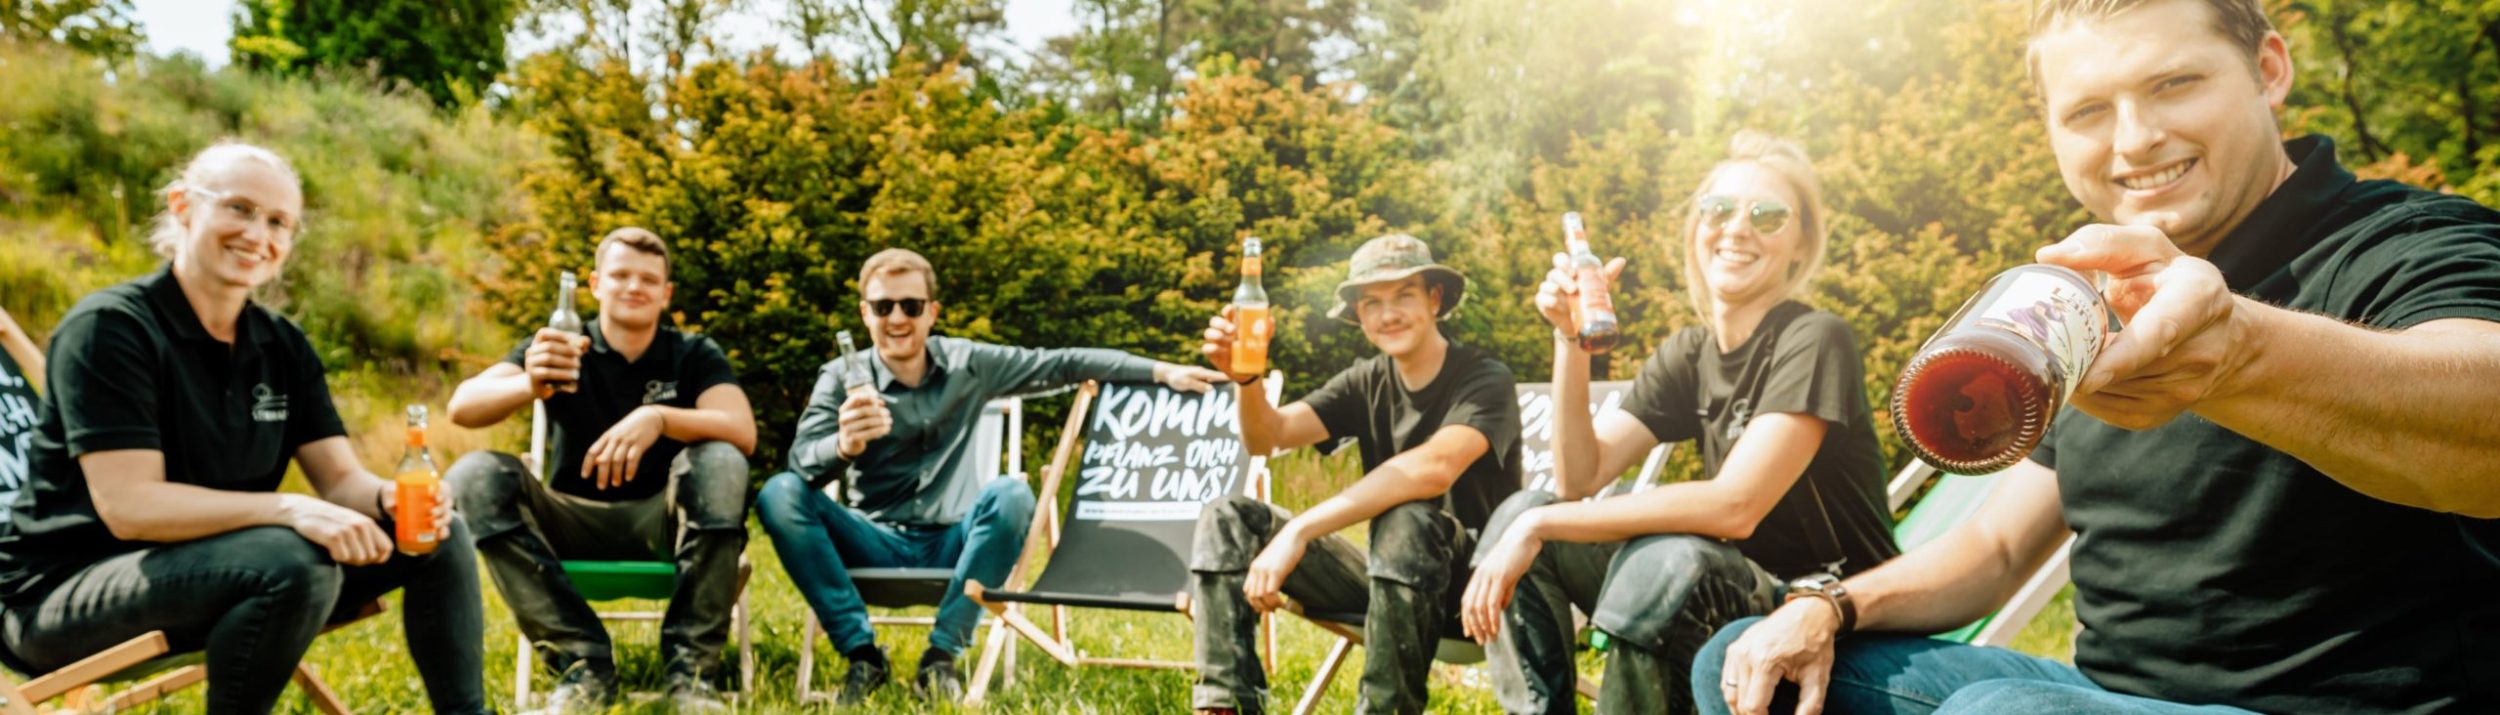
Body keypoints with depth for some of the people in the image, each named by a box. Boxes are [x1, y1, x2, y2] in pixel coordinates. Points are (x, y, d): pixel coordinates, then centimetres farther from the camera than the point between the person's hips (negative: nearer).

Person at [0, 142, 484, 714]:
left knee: (438, 533, -5)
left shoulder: (282, 345, 5)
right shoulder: (109, 328, -15)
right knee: (294, 562, -34)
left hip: (203, 566, 7)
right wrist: (289, 509, -37)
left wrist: (390, 496, -23)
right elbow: (129, 505, -25)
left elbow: (341, 479, 1)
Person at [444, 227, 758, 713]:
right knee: (475, 476, -24)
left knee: (721, 462, -30)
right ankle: (582, 660, -28)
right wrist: (530, 386, -39)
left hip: (663, 524, -1)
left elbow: (743, 433, -19)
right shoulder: (558, 347, 2)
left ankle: (691, 667, -29)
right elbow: (463, 406, -15)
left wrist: (659, 419, -38)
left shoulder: (695, 356, 1)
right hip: (574, 524, 1)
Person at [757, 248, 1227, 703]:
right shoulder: (841, 378, -4)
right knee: (781, 493, -25)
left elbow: (1063, 364, 4)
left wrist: (1162, 372, -3)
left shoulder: (968, 364, 1)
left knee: (1011, 495, -30)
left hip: (952, 543, 0)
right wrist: (844, 446, -45)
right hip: (876, 542, 0)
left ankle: (943, 654, -23)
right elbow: (803, 460, -20)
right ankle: (862, 652, -21)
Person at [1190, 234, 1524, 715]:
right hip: (1391, 580, 6)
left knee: (1407, 520, -38)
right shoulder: (1367, 383, 6)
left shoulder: (1484, 379, -12)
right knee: (1227, 520, -7)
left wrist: (1299, 532, -35)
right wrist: (1247, 377, -30)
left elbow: (1434, 468, -32)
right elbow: (1267, 437, -7)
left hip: (1475, 578, -6)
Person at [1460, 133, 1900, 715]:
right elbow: (1578, 479, -2)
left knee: (1665, 559, -35)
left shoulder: (1813, 342, -14)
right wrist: (1570, 339, -14)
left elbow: (1735, 506, -26)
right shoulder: (1689, 355, 6)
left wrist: (1541, 527, -26)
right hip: (1728, 603, 6)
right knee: (1523, 514, -6)